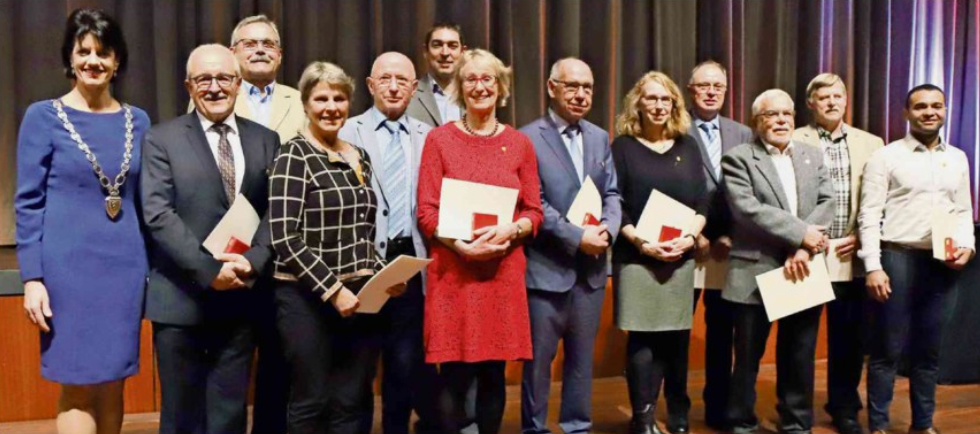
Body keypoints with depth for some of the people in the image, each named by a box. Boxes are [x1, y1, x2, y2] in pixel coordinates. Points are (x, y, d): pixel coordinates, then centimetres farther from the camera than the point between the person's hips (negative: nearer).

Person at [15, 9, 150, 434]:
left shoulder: (137, 121, 8)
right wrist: (32, 278, -9)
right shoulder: (43, 117, -2)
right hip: (68, 266, -3)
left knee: (111, 385, 11)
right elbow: (28, 203, -3)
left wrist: (152, 270, 9)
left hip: (125, 266, 3)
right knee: (77, 388, 2)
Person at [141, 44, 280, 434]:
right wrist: (209, 269, -18)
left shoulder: (265, 140, 9)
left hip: (241, 297, 3)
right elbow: (158, 215, -10)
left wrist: (252, 262, -13)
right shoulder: (161, 139, 0)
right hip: (181, 299, -2)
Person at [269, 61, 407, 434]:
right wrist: (332, 290, -17)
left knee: (352, 404, 10)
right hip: (308, 299, -6)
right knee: (311, 403, 5)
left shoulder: (360, 158, 11)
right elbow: (284, 237, -15)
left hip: (360, 297, 6)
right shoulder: (295, 155, -8)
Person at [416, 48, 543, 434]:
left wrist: (508, 231, -14)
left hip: (504, 271, 2)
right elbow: (426, 213, -1)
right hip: (452, 270, -2)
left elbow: (534, 213, 7)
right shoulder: (439, 139, 3)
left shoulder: (520, 143, 8)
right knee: (454, 376, -1)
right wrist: (462, 245, -17)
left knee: (494, 375, 7)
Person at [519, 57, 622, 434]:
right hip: (546, 266, -5)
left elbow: (612, 194, 11)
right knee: (539, 357, 5)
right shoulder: (528, 138, -7)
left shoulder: (600, 138, 12)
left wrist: (608, 228, -9)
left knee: (582, 356, 14)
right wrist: (577, 237, -16)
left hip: (591, 266, 5)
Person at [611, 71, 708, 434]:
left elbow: (702, 200, 8)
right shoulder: (623, 146, 1)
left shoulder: (688, 146, 11)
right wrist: (641, 242, -15)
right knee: (643, 339, -2)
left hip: (681, 257, 3)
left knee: (677, 338, 9)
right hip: (636, 257, -3)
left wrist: (690, 236, -8)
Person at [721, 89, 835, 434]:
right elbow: (748, 209, -14)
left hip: (802, 271, 4)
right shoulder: (738, 158, -2)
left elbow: (827, 203, 2)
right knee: (748, 357, 6)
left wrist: (803, 249, -13)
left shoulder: (813, 157, 14)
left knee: (800, 357, 12)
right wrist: (800, 233, -15)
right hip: (756, 274, -4)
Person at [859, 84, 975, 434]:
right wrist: (873, 266, -14)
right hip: (897, 258, -4)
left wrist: (967, 245, -5)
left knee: (929, 349, 13)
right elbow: (870, 215, -8)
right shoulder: (885, 157, -3)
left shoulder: (958, 159, 12)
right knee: (888, 348, 1)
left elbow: (963, 211, 15)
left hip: (941, 263, 5)